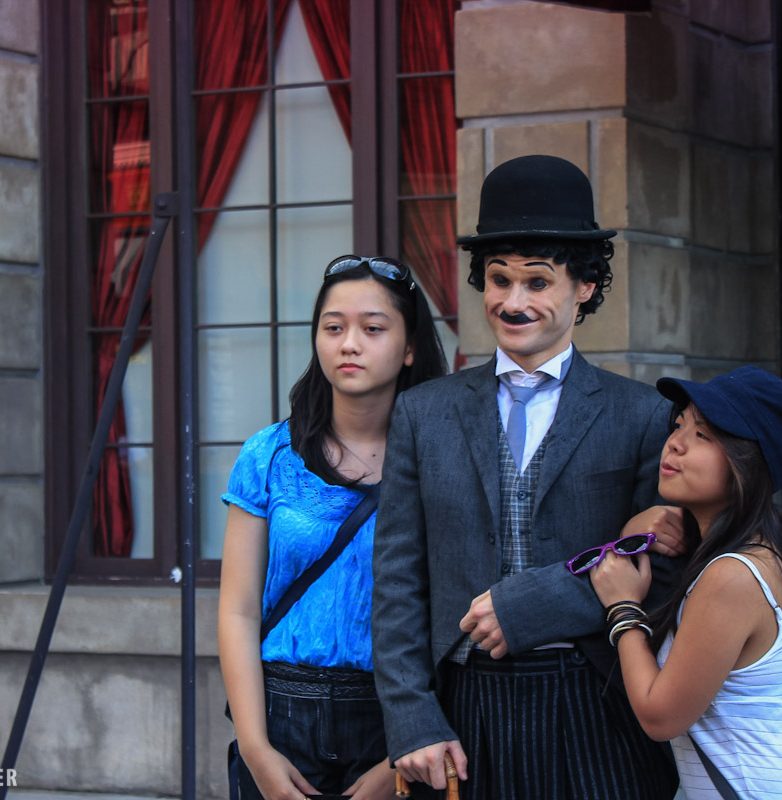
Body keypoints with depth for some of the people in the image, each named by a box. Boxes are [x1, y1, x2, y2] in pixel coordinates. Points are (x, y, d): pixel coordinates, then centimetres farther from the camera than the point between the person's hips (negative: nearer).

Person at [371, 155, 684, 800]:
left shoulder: (643, 417, 3)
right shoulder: (424, 413, 10)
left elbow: (660, 573, -2)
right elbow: (397, 584, 6)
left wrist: (526, 603, -13)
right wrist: (412, 724, -4)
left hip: (594, 720, -1)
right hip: (465, 714, 2)